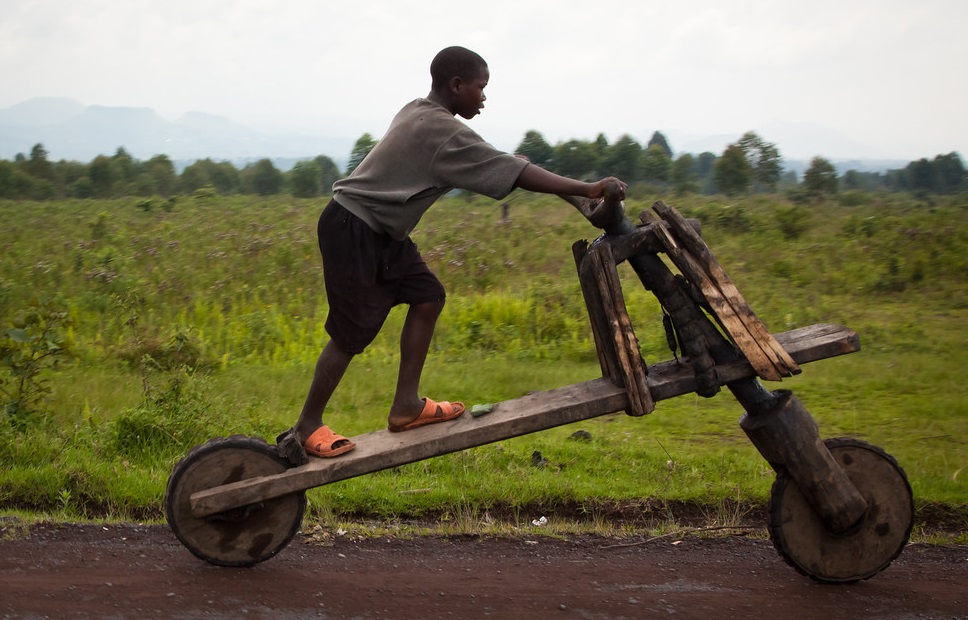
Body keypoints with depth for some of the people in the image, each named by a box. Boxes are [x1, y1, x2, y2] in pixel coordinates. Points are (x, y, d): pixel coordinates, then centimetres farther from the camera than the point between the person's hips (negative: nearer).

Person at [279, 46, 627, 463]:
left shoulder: (417, 112, 9)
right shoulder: (443, 132, -20)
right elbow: (516, 174, -24)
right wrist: (587, 189, -21)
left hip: (380, 230, 10)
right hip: (352, 231, -10)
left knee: (427, 297, 8)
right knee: (353, 332, -5)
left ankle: (406, 405, 12)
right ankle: (307, 428, 8)